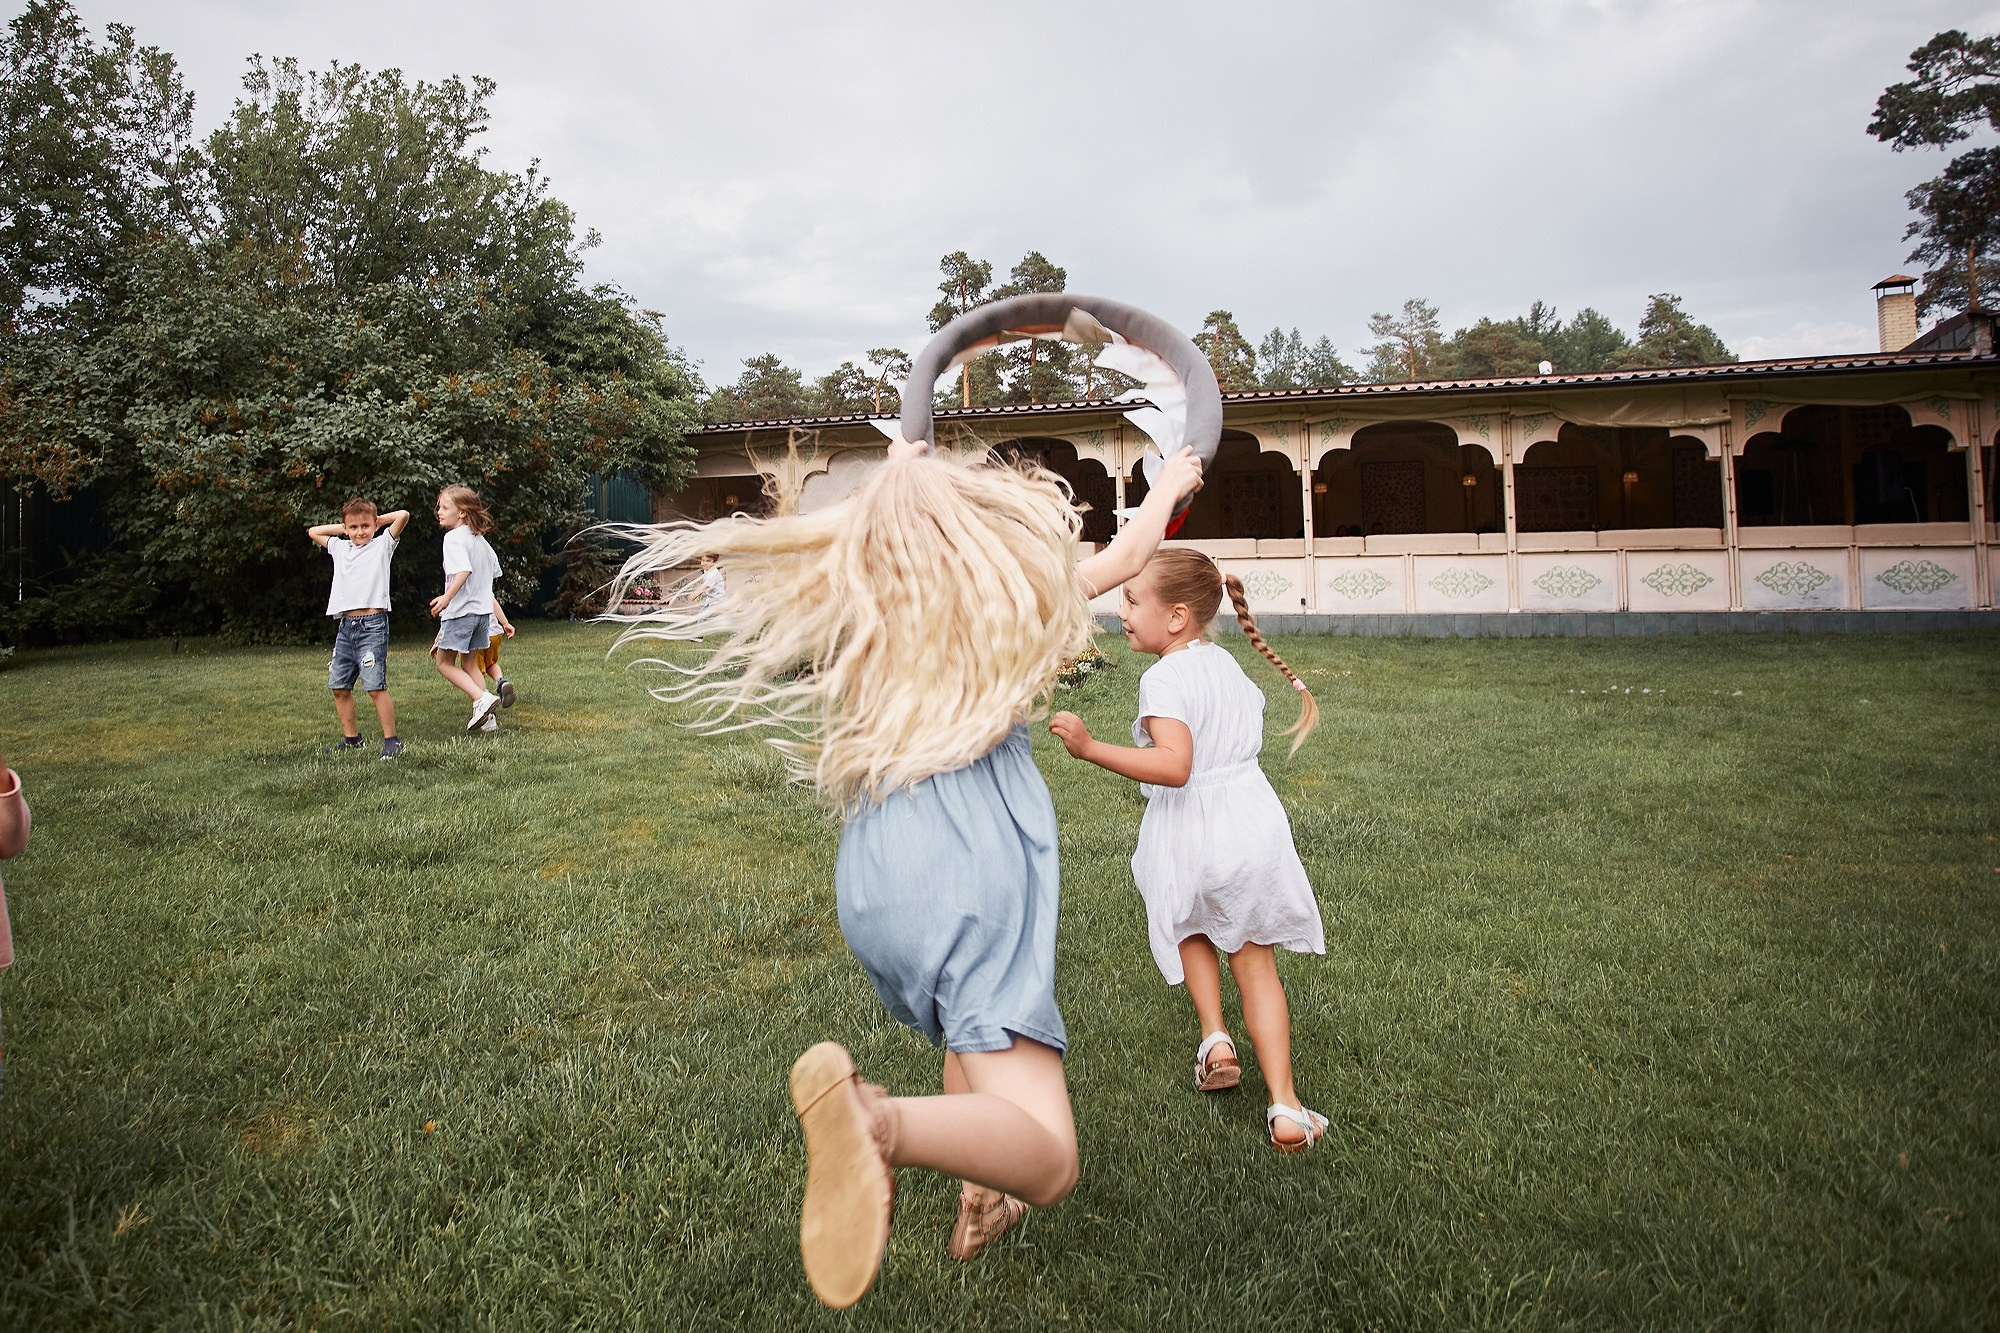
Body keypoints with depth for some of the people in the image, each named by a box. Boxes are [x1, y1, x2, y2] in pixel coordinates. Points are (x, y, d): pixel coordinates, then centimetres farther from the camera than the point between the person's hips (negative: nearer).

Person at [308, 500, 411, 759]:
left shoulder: (382, 544, 3)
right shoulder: (340, 548, 19)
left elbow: (403, 515, -7)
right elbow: (313, 532, 32)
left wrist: (378, 520, 9)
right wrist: (343, 527, 22)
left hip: (373, 624, -7)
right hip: (346, 626, 7)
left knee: (376, 687, -12)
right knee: (339, 687, 10)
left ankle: (391, 741, -6)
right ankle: (351, 738, 22)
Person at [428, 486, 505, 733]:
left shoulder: (454, 538, -14)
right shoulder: (480, 539, 12)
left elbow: (464, 570, -28)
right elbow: (494, 570, 21)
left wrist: (448, 597, -31)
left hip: (460, 610, -8)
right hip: (483, 609, 8)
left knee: (444, 662, 2)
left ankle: (482, 699, -13)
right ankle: (484, 714, 12)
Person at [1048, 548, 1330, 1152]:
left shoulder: (1163, 678, -18)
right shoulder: (1226, 662, 7)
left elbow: (1175, 766, -30)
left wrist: (1090, 747, -33)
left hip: (1189, 835, -6)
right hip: (1252, 816, 6)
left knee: (1191, 927, 28)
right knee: (1255, 962, 13)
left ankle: (1214, 1038, 18)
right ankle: (1284, 1106, 9)